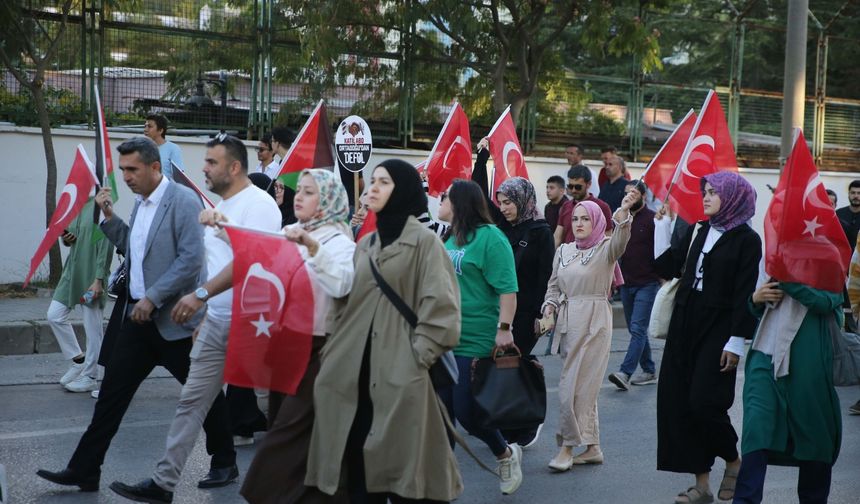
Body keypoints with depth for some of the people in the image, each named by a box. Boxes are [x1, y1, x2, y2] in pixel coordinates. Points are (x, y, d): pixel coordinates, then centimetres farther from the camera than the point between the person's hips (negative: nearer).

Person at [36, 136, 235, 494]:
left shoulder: (183, 200, -15)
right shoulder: (141, 202, 11)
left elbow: (192, 258, -21)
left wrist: (153, 297, -21)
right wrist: (109, 217, 8)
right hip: (140, 315, 8)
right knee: (112, 390, 6)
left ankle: (224, 462, 25)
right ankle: (84, 471, 12)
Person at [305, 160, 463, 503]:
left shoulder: (424, 240, -3)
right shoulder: (365, 244, 17)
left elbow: (439, 306, -11)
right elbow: (347, 301, 18)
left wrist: (417, 356, -15)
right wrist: (335, 349, 8)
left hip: (400, 373, -6)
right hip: (356, 369, 6)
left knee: (400, 464, -2)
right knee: (357, 461, 7)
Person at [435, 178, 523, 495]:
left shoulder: (489, 236, -11)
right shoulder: (449, 239, 13)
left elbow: (507, 289, -17)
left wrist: (504, 329, -24)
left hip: (476, 341, -8)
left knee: (466, 410, -5)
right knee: (443, 409, 9)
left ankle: (506, 454, 20)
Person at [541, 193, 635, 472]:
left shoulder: (605, 248, -3)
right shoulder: (564, 251, 13)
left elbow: (619, 242, -26)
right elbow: (553, 285, 20)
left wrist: (623, 214, -44)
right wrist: (549, 305, 0)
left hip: (594, 324, -6)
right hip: (567, 322, 6)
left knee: (574, 386, -8)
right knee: (584, 387, 11)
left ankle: (567, 447, 1)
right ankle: (592, 447, 19)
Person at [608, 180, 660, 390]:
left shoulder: (652, 219, -6)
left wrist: (662, 278, -14)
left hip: (647, 284, -7)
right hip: (626, 283, 7)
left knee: (638, 328, -12)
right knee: (636, 329, 12)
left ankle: (625, 373, -20)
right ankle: (649, 371, 22)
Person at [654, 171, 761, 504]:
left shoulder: (746, 240, -6)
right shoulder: (697, 232, 12)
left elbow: (745, 294, -11)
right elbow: (666, 267, 8)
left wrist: (736, 342, -16)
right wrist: (662, 223, 5)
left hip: (717, 328, -7)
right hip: (685, 324, 7)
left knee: (705, 402, -10)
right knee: (678, 401, 4)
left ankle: (733, 461, 19)